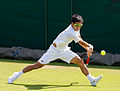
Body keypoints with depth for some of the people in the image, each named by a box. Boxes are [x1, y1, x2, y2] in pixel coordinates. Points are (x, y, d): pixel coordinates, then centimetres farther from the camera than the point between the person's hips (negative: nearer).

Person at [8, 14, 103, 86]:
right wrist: (90, 46, 0)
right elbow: (81, 42, -17)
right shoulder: (71, 33, -32)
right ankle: (17, 74, 11)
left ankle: (92, 80, -6)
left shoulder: (76, 28, -4)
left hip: (64, 50, 8)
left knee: (80, 61, -9)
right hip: (54, 50, -8)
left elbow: (80, 41, 14)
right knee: (37, 65, -5)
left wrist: (87, 48, 7)